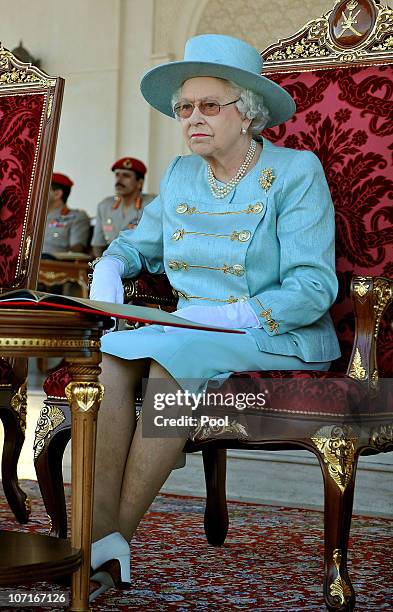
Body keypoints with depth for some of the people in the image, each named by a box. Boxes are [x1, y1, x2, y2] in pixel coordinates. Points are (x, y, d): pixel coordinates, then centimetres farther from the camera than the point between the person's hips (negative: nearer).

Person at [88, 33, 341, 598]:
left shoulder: (296, 172, -6)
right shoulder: (181, 176, 13)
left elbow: (313, 288, -14)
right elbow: (138, 243, 26)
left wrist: (228, 315, -25)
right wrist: (110, 269, 2)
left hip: (280, 340, -5)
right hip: (195, 335, 6)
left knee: (174, 355, -34)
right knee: (108, 348, -25)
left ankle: (118, 535, -25)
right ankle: (101, 531, -30)